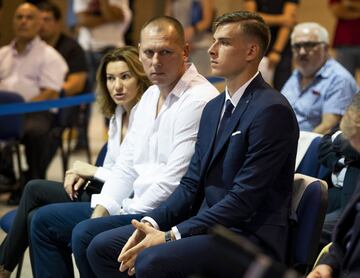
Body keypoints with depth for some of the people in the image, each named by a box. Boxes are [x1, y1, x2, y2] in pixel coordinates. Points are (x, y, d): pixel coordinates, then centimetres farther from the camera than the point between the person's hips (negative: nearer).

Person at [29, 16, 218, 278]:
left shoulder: (198, 100, -17)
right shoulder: (151, 95, 14)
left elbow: (174, 180, -21)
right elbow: (127, 164, 15)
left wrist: (125, 214, -14)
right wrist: (101, 210, 0)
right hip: (137, 204, 10)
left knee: (85, 236, -29)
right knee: (45, 220, 8)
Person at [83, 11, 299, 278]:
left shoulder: (272, 111, -14)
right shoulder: (214, 107, 15)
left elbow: (244, 199, -20)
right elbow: (192, 183, 13)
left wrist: (170, 236, -20)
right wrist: (151, 223, -5)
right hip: (208, 223, 9)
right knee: (102, 247, 1)